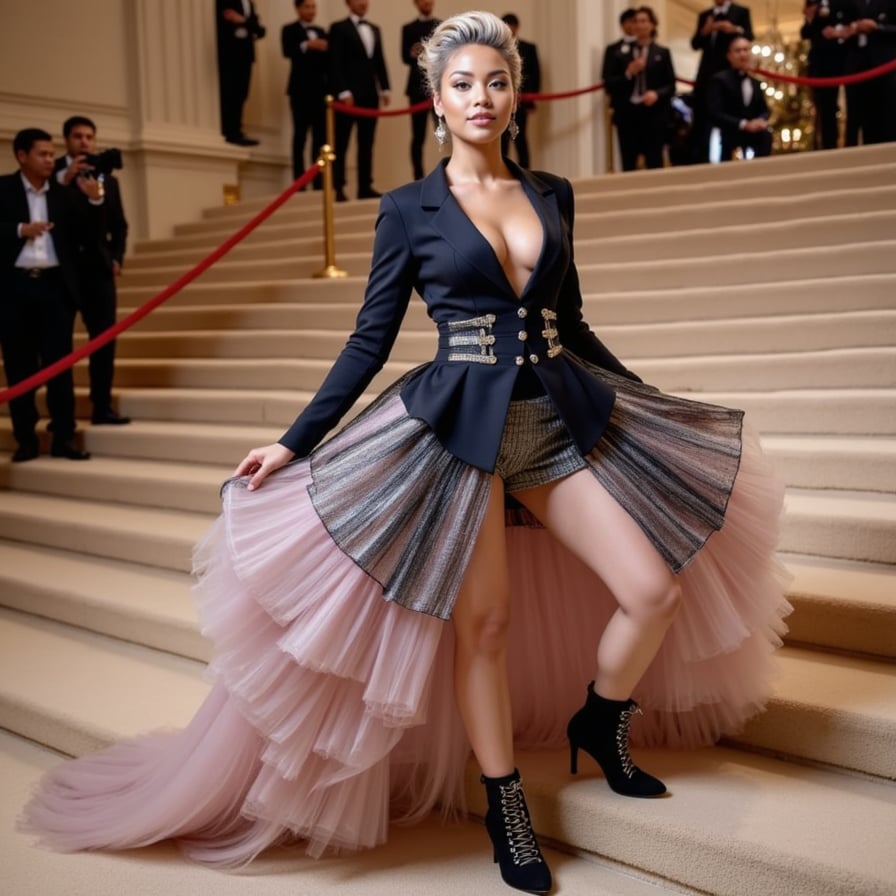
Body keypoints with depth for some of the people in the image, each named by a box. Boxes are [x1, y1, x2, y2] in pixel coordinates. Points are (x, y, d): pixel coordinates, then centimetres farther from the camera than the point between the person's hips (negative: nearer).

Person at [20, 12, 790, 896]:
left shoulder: (551, 194, 10)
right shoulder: (409, 208, 0)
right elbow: (370, 340, 1)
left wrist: (648, 399, 20)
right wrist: (294, 442, -3)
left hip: (560, 415, 4)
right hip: (460, 423, -4)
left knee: (656, 590, -2)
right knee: (483, 621, 0)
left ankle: (599, 723, 27)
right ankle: (506, 809, 20)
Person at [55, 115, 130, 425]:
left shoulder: (108, 179, 16)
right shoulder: (53, 173, 3)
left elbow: (119, 224, 16)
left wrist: (116, 257, 4)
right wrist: (65, 179, -17)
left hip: (98, 267, 3)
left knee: (105, 338, -3)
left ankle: (102, 408, 1)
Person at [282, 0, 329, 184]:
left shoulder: (321, 31, 20)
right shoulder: (290, 30, 4)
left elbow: (328, 59, 11)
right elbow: (287, 51, -15)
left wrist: (326, 48, -8)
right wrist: (307, 45, -28)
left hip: (320, 88, 5)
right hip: (301, 89, -5)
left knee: (321, 136, 2)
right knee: (300, 134, -4)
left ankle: (319, 181, 5)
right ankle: (299, 181, -2)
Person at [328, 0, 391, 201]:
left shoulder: (374, 29, 19)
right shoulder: (339, 28, 0)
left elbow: (380, 61, 16)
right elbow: (335, 63, -7)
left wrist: (385, 88, 7)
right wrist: (343, 92, -16)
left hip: (370, 94, 6)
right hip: (349, 95, -6)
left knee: (366, 144, 5)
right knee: (341, 144, -3)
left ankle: (365, 187, 8)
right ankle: (339, 188, -2)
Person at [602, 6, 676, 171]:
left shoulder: (662, 53, 7)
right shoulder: (621, 52, 7)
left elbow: (671, 85, 4)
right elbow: (609, 84, 2)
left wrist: (657, 94, -15)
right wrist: (628, 73, -12)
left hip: (654, 114, -1)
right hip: (627, 114, 1)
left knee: (654, 162, -2)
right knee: (628, 163, 4)